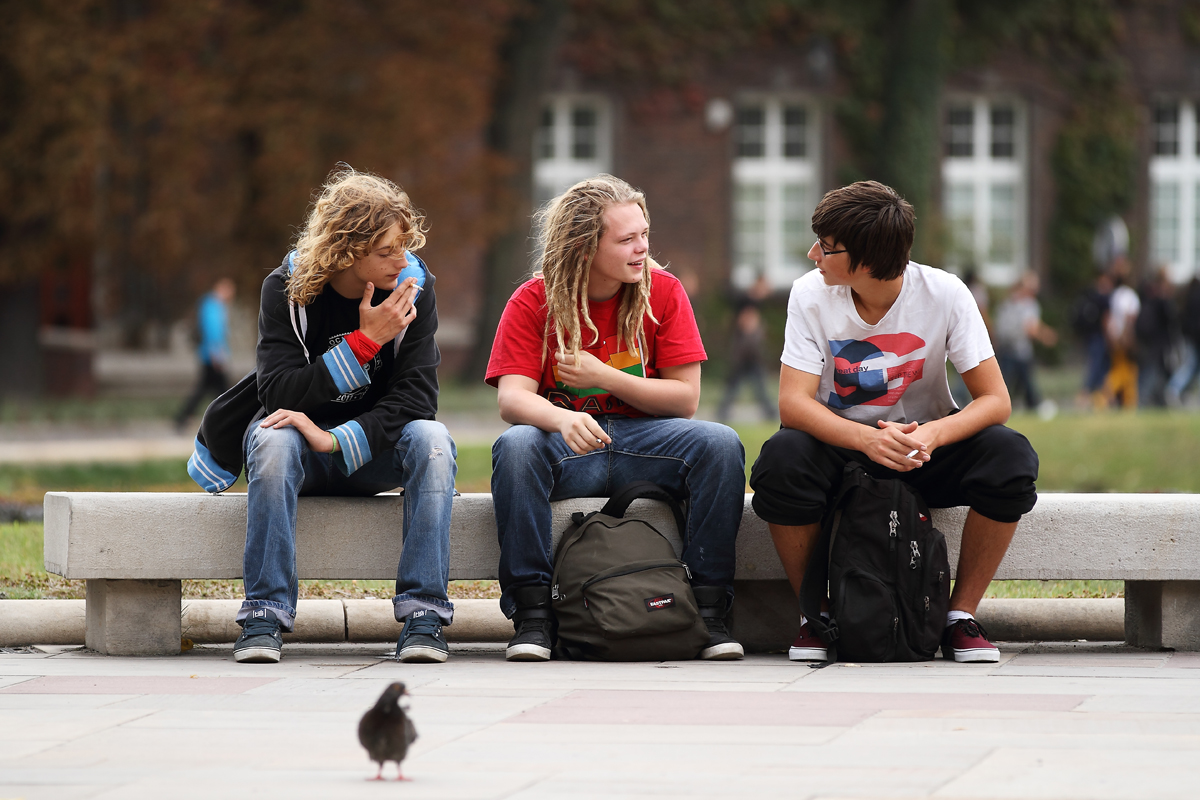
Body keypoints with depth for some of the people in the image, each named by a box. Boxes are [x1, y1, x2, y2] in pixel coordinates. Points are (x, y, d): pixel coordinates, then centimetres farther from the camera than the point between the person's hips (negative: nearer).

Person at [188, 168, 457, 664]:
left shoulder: (414, 287, -10)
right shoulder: (287, 289, -13)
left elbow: (416, 397, -17)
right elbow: (278, 392, -23)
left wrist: (336, 440, -30)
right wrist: (365, 341, -29)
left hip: (376, 453, 1)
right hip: (304, 455, -1)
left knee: (432, 439, -31)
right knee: (273, 436, -35)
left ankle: (424, 614, -31)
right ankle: (264, 614, -33)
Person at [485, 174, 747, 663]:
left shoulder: (663, 292, 1)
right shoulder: (533, 301, -4)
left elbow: (684, 399, -3)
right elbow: (512, 399, -16)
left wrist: (603, 376, -12)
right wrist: (563, 419, -38)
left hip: (644, 439, 1)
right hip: (566, 453, -1)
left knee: (721, 444, -27)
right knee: (515, 446, -34)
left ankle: (709, 609, -21)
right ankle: (531, 613, -29)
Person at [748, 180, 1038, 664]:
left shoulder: (943, 294, -15)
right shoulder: (811, 295, -13)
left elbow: (994, 400, -17)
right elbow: (793, 403, -20)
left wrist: (932, 436, -38)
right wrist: (869, 439, -39)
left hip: (926, 444, 0)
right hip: (842, 442, 0)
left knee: (1010, 458, -30)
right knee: (782, 459, -34)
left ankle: (961, 613, -11)